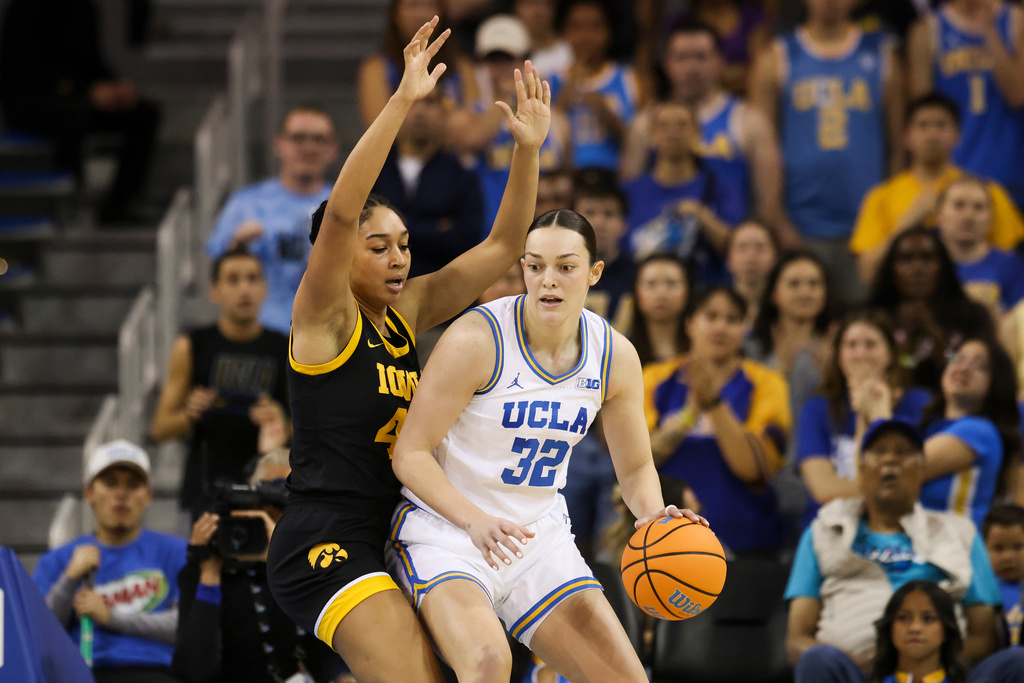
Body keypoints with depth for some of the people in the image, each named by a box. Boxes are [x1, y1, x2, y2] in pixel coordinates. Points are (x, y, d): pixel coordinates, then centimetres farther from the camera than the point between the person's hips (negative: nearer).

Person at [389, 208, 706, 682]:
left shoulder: (616, 357, -3)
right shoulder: (477, 340, -19)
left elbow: (635, 468, 10)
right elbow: (410, 453, -16)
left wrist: (654, 515, -14)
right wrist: (475, 521, -32)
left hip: (541, 539, 6)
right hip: (447, 533, -6)